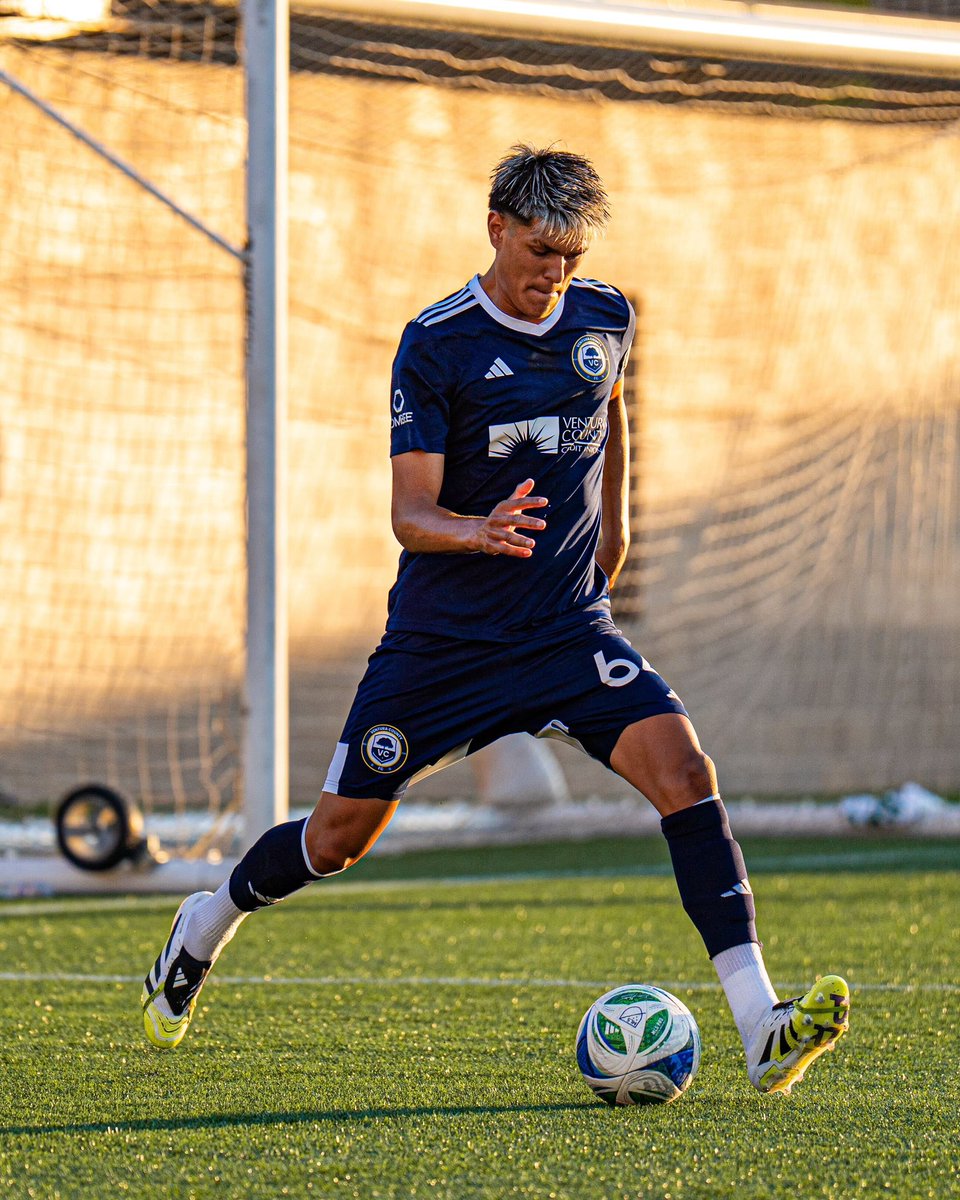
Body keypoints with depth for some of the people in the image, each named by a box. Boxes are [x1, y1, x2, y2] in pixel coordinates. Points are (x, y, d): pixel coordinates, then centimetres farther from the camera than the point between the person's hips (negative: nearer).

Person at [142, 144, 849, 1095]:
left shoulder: (604, 319, 2)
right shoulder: (437, 345, -13)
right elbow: (409, 515, -17)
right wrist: (479, 532, -37)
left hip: (569, 627, 3)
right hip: (442, 640, -3)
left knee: (683, 769, -21)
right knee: (340, 837, 6)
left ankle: (761, 1029, -28)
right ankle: (208, 926, 40)